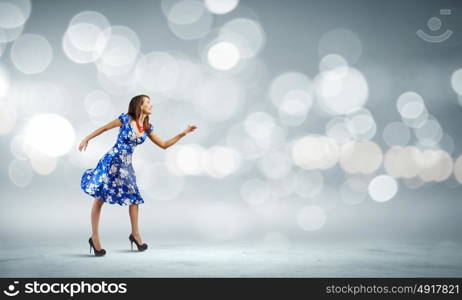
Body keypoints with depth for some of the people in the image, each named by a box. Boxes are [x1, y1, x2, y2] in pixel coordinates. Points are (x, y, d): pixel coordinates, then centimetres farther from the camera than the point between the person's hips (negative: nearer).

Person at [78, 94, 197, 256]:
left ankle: (135, 234, 24)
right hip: (111, 161, -6)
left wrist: (183, 133, 8)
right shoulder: (125, 119, -10)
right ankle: (94, 237, 4)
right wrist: (86, 139, 2)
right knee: (100, 197, -4)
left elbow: (164, 145, 12)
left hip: (126, 165, 6)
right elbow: (104, 128, 0)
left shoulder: (147, 128, 7)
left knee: (134, 198, 9)